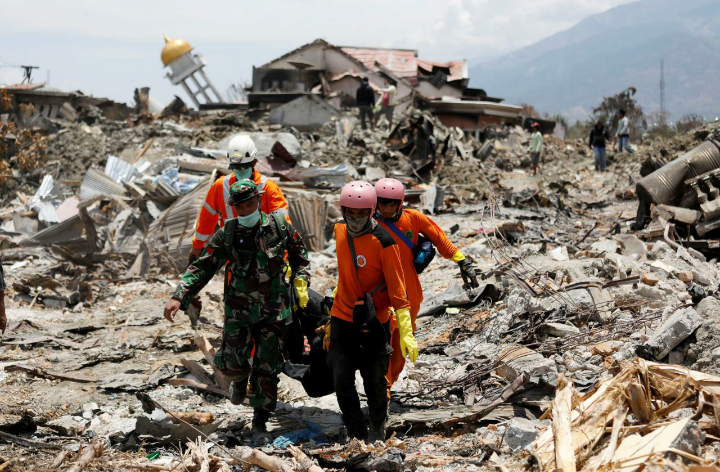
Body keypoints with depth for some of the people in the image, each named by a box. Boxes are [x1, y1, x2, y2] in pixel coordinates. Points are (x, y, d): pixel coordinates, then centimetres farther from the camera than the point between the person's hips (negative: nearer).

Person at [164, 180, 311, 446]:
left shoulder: (279, 227, -3)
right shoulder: (226, 234, -5)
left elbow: (298, 253, 14)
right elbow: (203, 267, -6)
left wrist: (301, 282, 5)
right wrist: (179, 297, -15)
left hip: (274, 311, 0)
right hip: (239, 310, 0)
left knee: (267, 369, 2)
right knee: (232, 360, -12)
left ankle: (260, 423, 16)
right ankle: (241, 377, 27)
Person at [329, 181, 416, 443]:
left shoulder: (383, 242, -18)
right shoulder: (340, 231, 0)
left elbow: (397, 288, -16)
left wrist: (406, 332, -20)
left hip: (375, 322, -4)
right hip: (342, 318, 4)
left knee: (374, 383, 5)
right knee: (342, 381, -3)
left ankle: (378, 429, 31)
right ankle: (358, 435, 11)